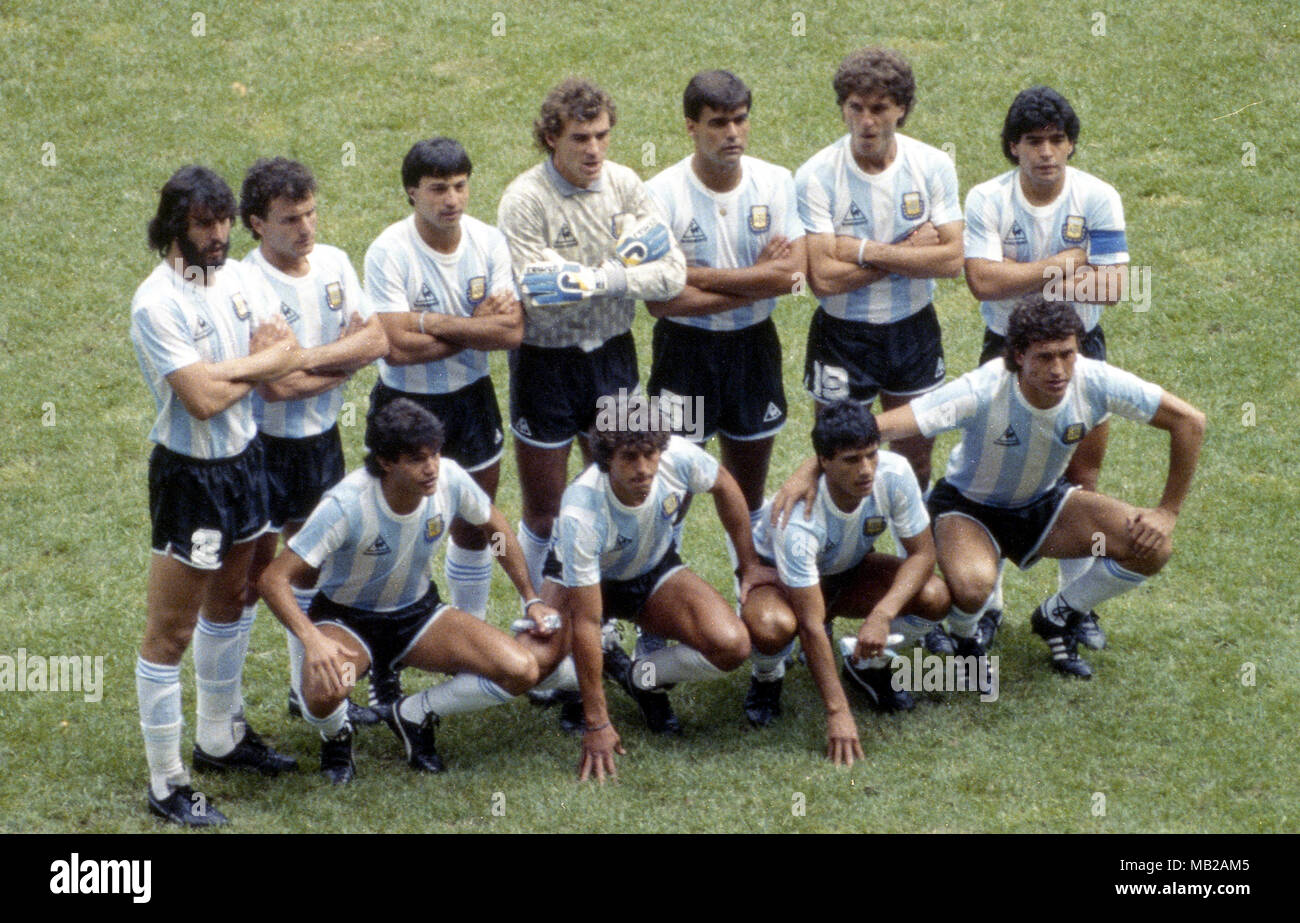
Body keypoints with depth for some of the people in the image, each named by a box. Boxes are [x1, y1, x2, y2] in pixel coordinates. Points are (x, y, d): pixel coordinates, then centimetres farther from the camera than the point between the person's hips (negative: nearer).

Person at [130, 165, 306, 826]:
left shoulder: (241, 277, 1)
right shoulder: (157, 303, -22)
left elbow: (291, 356, -5)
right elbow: (203, 400, -27)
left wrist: (226, 370, -21)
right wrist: (258, 362, -10)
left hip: (243, 460, 8)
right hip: (189, 474, -8)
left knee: (228, 603, 23)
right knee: (170, 631, -2)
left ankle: (219, 738, 41)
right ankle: (166, 785, 3)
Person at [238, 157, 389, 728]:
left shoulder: (333, 263, -1)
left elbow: (377, 340, -6)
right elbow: (277, 386, -29)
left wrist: (315, 358, -20)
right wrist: (345, 362, -14)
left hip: (322, 437, 7)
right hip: (263, 446, -7)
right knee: (249, 573, 0)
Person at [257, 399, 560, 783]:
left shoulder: (450, 480, -18)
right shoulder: (346, 505, -31)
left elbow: (494, 526, 6)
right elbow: (274, 579, -31)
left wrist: (532, 599, 7)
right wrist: (312, 641, -47)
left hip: (418, 612, 4)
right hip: (346, 619, -4)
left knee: (521, 672, -17)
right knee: (323, 692, -39)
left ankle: (414, 716, 9)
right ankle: (336, 734, 2)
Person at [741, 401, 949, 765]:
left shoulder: (894, 474, -28)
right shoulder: (799, 518, -39)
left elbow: (922, 553, -17)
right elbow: (811, 624, -37)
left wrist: (883, 614, -36)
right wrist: (837, 712, -39)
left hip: (850, 570, 4)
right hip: (778, 573, -4)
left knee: (933, 597, -24)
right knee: (771, 627, -39)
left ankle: (870, 666, 7)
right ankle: (767, 679, -1)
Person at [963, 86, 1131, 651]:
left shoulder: (1098, 199, -12)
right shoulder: (987, 200, -14)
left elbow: (1114, 285, -19)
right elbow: (982, 281, -26)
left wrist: (1026, 276, -27)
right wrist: (1063, 267, -24)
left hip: (1078, 348, 1)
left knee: (1082, 479, 5)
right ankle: (986, 604, 12)